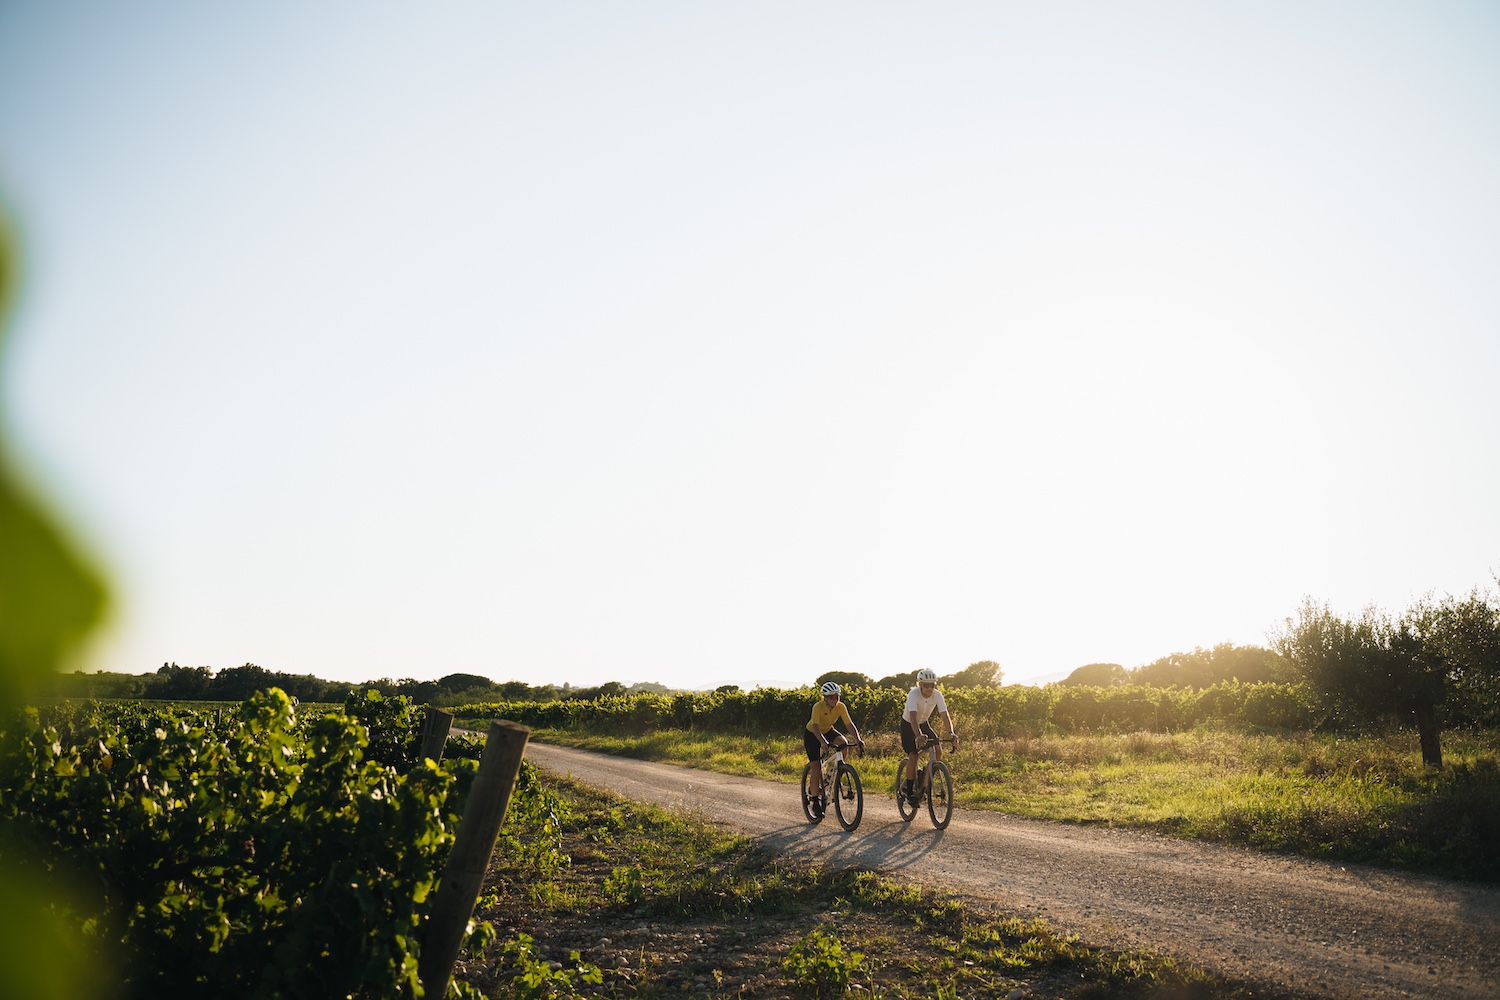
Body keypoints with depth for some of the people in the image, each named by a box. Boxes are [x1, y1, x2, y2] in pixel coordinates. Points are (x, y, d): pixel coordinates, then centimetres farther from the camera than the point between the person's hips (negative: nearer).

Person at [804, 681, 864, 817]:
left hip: (828, 731, 4)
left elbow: (850, 724, -22)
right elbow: (815, 727, -41)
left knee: (843, 742, -27)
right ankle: (816, 802, 0)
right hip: (812, 734, -4)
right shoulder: (818, 707, -31)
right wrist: (823, 742, -56)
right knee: (816, 768, -10)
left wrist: (858, 739, -38)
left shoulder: (841, 707, -19)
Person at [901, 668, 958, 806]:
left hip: (924, 724, 4)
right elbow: (913, 717, -44)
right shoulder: (913, 694, -31)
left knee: (938, 751, -14)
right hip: (908, 725, -4)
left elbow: (945, 715, -26)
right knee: (913, 756, -19)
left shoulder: (937, 695, -19)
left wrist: (951, 733, -44)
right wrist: (918, 735, -60)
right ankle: (909, 791, -6)